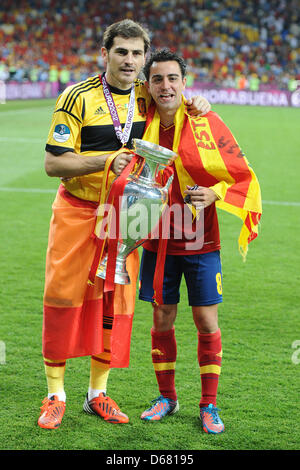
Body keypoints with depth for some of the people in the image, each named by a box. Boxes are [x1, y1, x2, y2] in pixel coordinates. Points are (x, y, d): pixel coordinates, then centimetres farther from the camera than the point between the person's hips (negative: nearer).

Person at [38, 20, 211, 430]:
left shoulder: (147, 98, 3)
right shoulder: (78, 97, -10)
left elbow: (176, 110, 24)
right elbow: (53, 163, -12)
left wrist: (196, 106, -1)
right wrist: (107, 161, -25)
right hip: (77, 211, -4)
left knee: (116, 302, 4)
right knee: (63, 296, -3)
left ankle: (97, 393, 17)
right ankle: (55, 395, 9)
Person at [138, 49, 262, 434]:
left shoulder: (207, 124, -7)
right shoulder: (143, 126, 1)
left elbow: (242, 176, -3)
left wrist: (214, 194, -20)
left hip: (200, 242, -2)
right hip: (158, 242, 2)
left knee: (206, 322, 1)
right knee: (162, 319, 9)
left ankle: (209, 405, 13)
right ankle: (166, 397, 25)